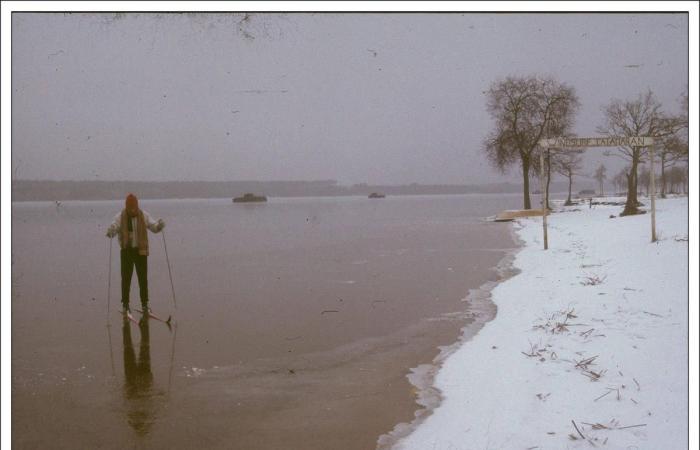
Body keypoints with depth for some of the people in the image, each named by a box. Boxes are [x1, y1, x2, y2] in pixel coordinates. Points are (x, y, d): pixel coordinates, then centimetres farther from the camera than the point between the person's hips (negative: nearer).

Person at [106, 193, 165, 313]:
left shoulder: (144, 215, -1)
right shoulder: (120, 216, -6)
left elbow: (154, 227, -5)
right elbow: (113, 228, -17)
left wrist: (160, 225, -28)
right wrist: (110, 232, -41)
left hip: (141, 251, 1)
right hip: (127, 250, -1)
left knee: (143, 278, 1)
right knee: (126, 278, 1)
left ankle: (144, 304, 10)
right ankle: (125, 304, 12)